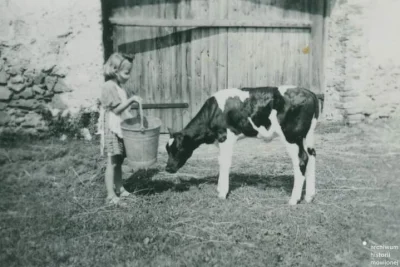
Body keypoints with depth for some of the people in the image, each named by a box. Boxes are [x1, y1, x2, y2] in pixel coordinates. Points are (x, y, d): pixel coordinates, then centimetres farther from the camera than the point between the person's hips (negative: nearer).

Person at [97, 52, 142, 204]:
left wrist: (132, 118, 11)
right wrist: (131, 99, -20)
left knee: (119, 161, 14)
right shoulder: (109, 86, -14)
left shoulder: (119, 87, 14)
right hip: (111, 130, -9)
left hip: (120, 129, 9)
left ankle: (119, 189, 23)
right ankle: (111, 196, -1)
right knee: (112, 163, -5)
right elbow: (116, 109, -19)